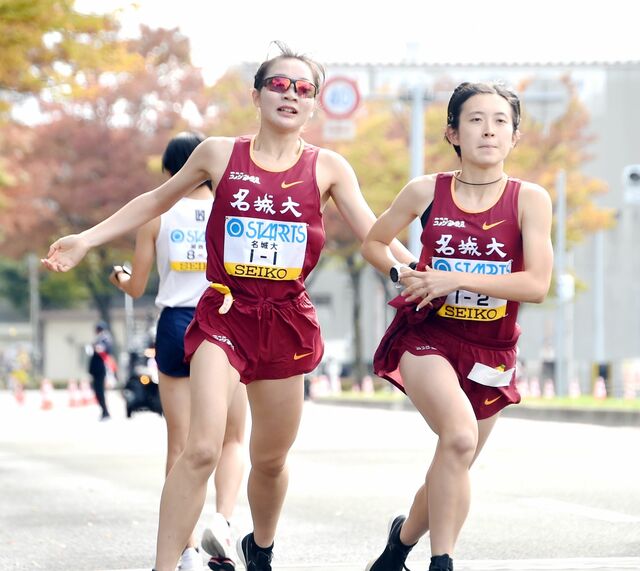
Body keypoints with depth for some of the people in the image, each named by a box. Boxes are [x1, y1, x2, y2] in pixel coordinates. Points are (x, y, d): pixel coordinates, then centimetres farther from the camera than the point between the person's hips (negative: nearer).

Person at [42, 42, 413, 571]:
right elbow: (157, 200, 15)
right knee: (203, 448, -21)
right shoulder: (220, 154, 1)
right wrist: (85, 239, 12)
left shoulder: (328, 167, 2)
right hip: (225, 315, -2)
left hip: (287, 322, 2)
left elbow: (373, 234, 1)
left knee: (270, 459, 14)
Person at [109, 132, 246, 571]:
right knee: (232, 440, 12)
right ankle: (223, 520, -13)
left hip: (176, 326, 0)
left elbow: (136, 287, 4)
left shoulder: (156, 215, 1)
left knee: (181, 447, 5)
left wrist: (119, 276, 26)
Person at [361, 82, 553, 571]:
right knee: (460, 435, -29)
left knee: (454, 471, 13)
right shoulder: (426, 191, -5)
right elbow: (373, 242, 12)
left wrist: (456, 278, -22)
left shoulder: (529, 199, -8)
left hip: (491, 350, 2)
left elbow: (537, 284, -17)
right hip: (428, 336, -2)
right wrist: (403, 275, -8)